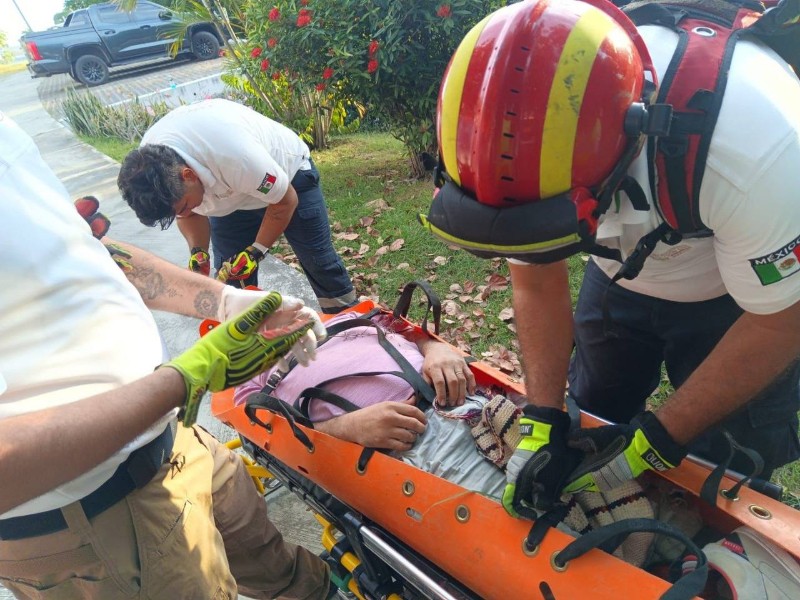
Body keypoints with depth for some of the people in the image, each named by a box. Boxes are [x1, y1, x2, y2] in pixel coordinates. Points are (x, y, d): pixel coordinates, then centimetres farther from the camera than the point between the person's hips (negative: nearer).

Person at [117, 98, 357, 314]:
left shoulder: (234, 155, -44)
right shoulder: (148, 161, -24)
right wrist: (198, 252, -22)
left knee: (318, 258, 2)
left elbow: (285, 201, -25)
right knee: (232, 280, 0)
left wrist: (255, 252, -23)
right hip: (229, 196, 5)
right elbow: (191, 214, -5)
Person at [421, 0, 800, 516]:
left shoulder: (753, 145, -40)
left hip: (743, 294, -3)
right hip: (623, 277, 4)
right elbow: (537, 283, -13)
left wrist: (652, 444, -22)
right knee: (591, 422, 12)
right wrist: (542, 422, -20)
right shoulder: (525, 137, -27)